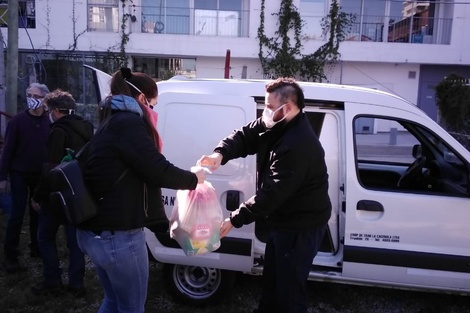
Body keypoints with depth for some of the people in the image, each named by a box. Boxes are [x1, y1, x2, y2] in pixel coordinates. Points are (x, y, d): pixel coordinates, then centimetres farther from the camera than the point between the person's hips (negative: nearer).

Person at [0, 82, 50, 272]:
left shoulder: (49, 122, -2)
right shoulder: (18, 120, -7)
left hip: (41, 175, 2)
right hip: (19, 174, -2)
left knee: (37, 213, 12)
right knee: (17, 214, -1)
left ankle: (36, 248, 25)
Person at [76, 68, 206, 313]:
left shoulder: (112, 122, 16)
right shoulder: (129, 123, -15)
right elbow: (158, 171, -21)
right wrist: (193, 178, -3)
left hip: (95, 232, 10)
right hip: (117, 236, -10)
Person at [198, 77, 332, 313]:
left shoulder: (298, 146, -31)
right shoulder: (276, 125, -1)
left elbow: (271, 194, -31)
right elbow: (244, 135, -1)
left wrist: (234, 219, -26)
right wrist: (220, 154, -23)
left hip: (301, 225, -10)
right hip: (284, 219, 10)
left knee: (288, 285, 4)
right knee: (272, 276, 25)